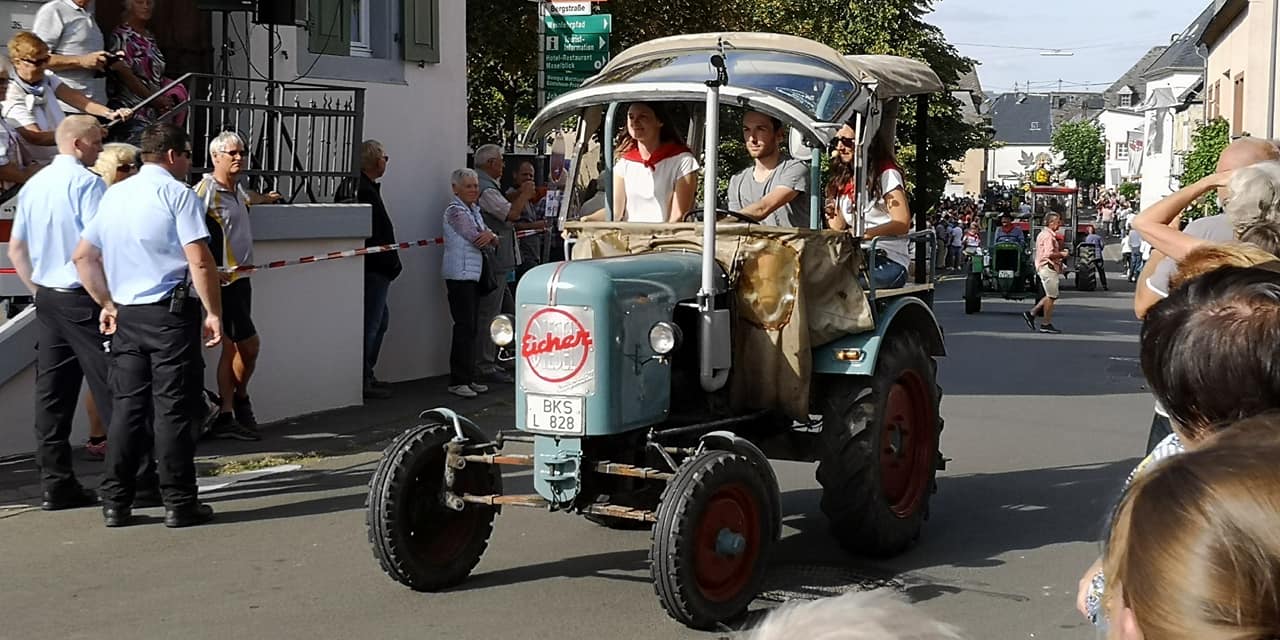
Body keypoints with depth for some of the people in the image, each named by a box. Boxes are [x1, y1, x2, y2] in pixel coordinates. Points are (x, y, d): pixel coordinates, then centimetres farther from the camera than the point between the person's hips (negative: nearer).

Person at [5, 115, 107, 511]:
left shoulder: (33, 185, 13)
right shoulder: (86, 182, -12)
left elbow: (16, 247, 18)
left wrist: (38, 291, 21)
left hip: (47, 299, 8)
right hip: (83, 298, -8)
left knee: (52, 392, 8)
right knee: (110, 389, -4)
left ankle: (55, 483, 11)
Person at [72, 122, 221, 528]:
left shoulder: (114, 195, 13)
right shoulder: (177, 193, -8)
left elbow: (83, 257, 17)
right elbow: (199, 261, -16)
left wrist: (107, 304, 21)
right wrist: (214, 312, -10)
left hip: (126, 316, 6)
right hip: (170, 313, -6)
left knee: (126, 407, 10)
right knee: (173, 409, -1)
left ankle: (115, 503, 12)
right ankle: (178, 503, 3)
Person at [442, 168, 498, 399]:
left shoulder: (475, 209, 18)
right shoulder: (455, 210, -8)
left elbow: (487, 239, 10)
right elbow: (475, 238, -16)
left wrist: (491, 236, -13)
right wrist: (490, 236, 3)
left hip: (475, 274, 8)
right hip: (460, 273, -8)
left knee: (472, 327, 9)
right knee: (464, 326, -10)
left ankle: (469, 377, 14)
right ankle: (458, 381, -8)